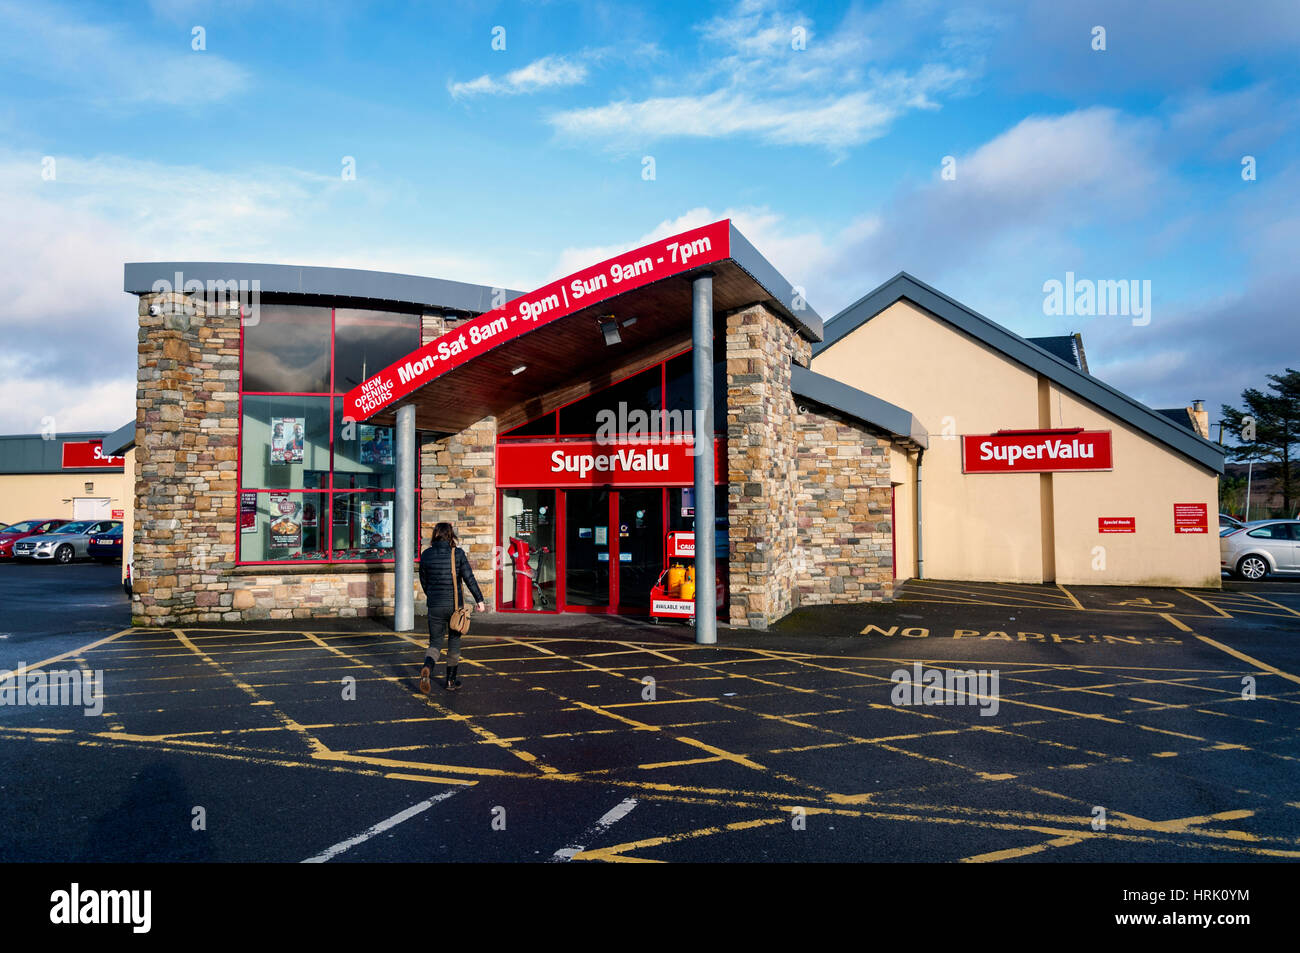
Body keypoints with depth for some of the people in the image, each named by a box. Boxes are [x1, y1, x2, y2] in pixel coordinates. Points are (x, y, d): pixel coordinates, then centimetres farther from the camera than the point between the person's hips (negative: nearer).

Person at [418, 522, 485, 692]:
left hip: (435, 606, 1)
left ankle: (427, 668, -20)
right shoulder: (458, 553, -7)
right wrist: (479, 600, -5)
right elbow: (469, 578, -10)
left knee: (435, 642, 10)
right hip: (455, 604, -1)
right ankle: (450, 680, 22)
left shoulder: (426, 555, -1)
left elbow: (423, 581, 10)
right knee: (454, 641, 15)